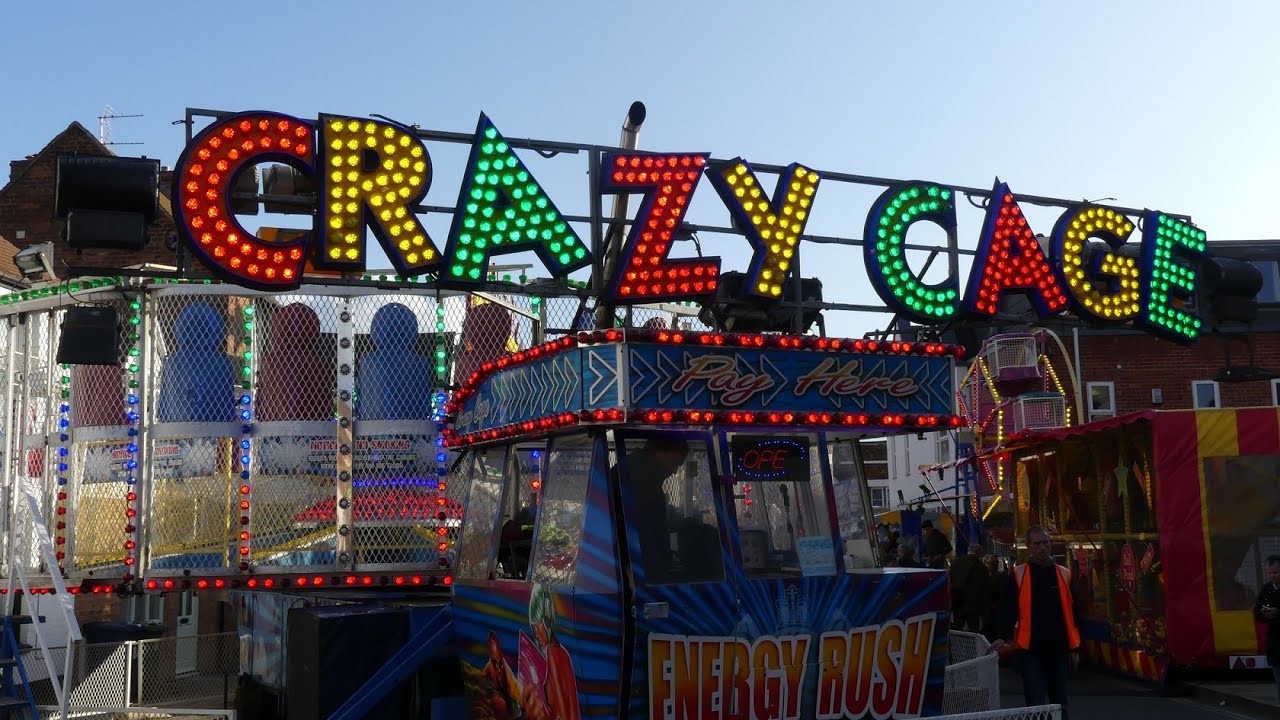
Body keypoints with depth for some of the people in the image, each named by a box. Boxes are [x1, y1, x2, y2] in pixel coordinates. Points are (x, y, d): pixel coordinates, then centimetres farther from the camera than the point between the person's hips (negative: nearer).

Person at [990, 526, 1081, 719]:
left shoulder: (1064, 574, 5)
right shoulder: (1018, 575, -1)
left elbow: (1073, 613, 10)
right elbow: (1007, 609, -2)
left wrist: (1074, 649, 9)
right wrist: (1002, 637, -17)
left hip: (1059, 650, 3)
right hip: (1030, 651, -3)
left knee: (1060, 703, 13)